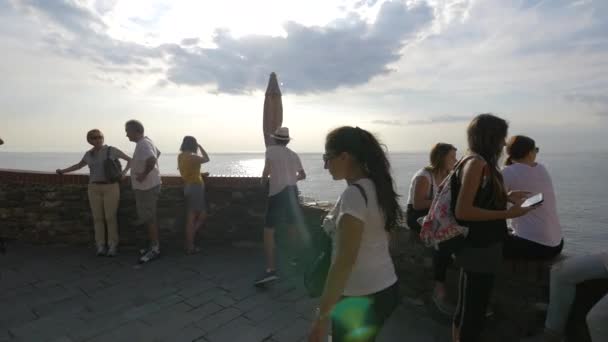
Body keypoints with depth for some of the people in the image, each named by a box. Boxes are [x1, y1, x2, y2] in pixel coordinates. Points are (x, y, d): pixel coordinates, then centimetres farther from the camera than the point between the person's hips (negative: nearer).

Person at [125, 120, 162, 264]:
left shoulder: (143, 144, -20)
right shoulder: (146, 142, 11)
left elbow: (152, 159, -39)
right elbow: (157, 154, 29)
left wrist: (144, 174, -26)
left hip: (147, 187, -10)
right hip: (147, 186, 10)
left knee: (149, 219, -2)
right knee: (149, 218, 17)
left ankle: (155, 249, 8)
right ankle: (154, 246, 27)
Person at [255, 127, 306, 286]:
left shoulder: (271, 149, -2)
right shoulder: (294, 155, 13)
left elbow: (266, 171, -8)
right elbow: (303, 175, 22)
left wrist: (264, 180, 13)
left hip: (278, 192, -6)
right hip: (292, 191, 6)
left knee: (268, 230, -8)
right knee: (292, 226, 22)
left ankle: (271, 269, -17)